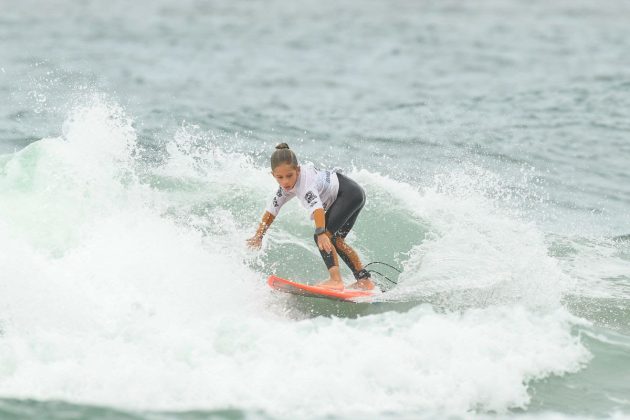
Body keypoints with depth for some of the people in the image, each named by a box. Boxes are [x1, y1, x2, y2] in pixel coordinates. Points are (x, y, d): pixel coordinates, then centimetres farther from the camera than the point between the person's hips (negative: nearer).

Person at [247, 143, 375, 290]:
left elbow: (317, 208, -50)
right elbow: (271, 210, 4)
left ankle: (335, 280, -32)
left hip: (349, 193, -11)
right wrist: (258, 236, 3)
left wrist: (321, 234, -63)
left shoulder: (305, 182, -33)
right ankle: (364, 280, 23)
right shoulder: (287, 185, -5)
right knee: (335, 240, 18)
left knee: (325, 238, -24)